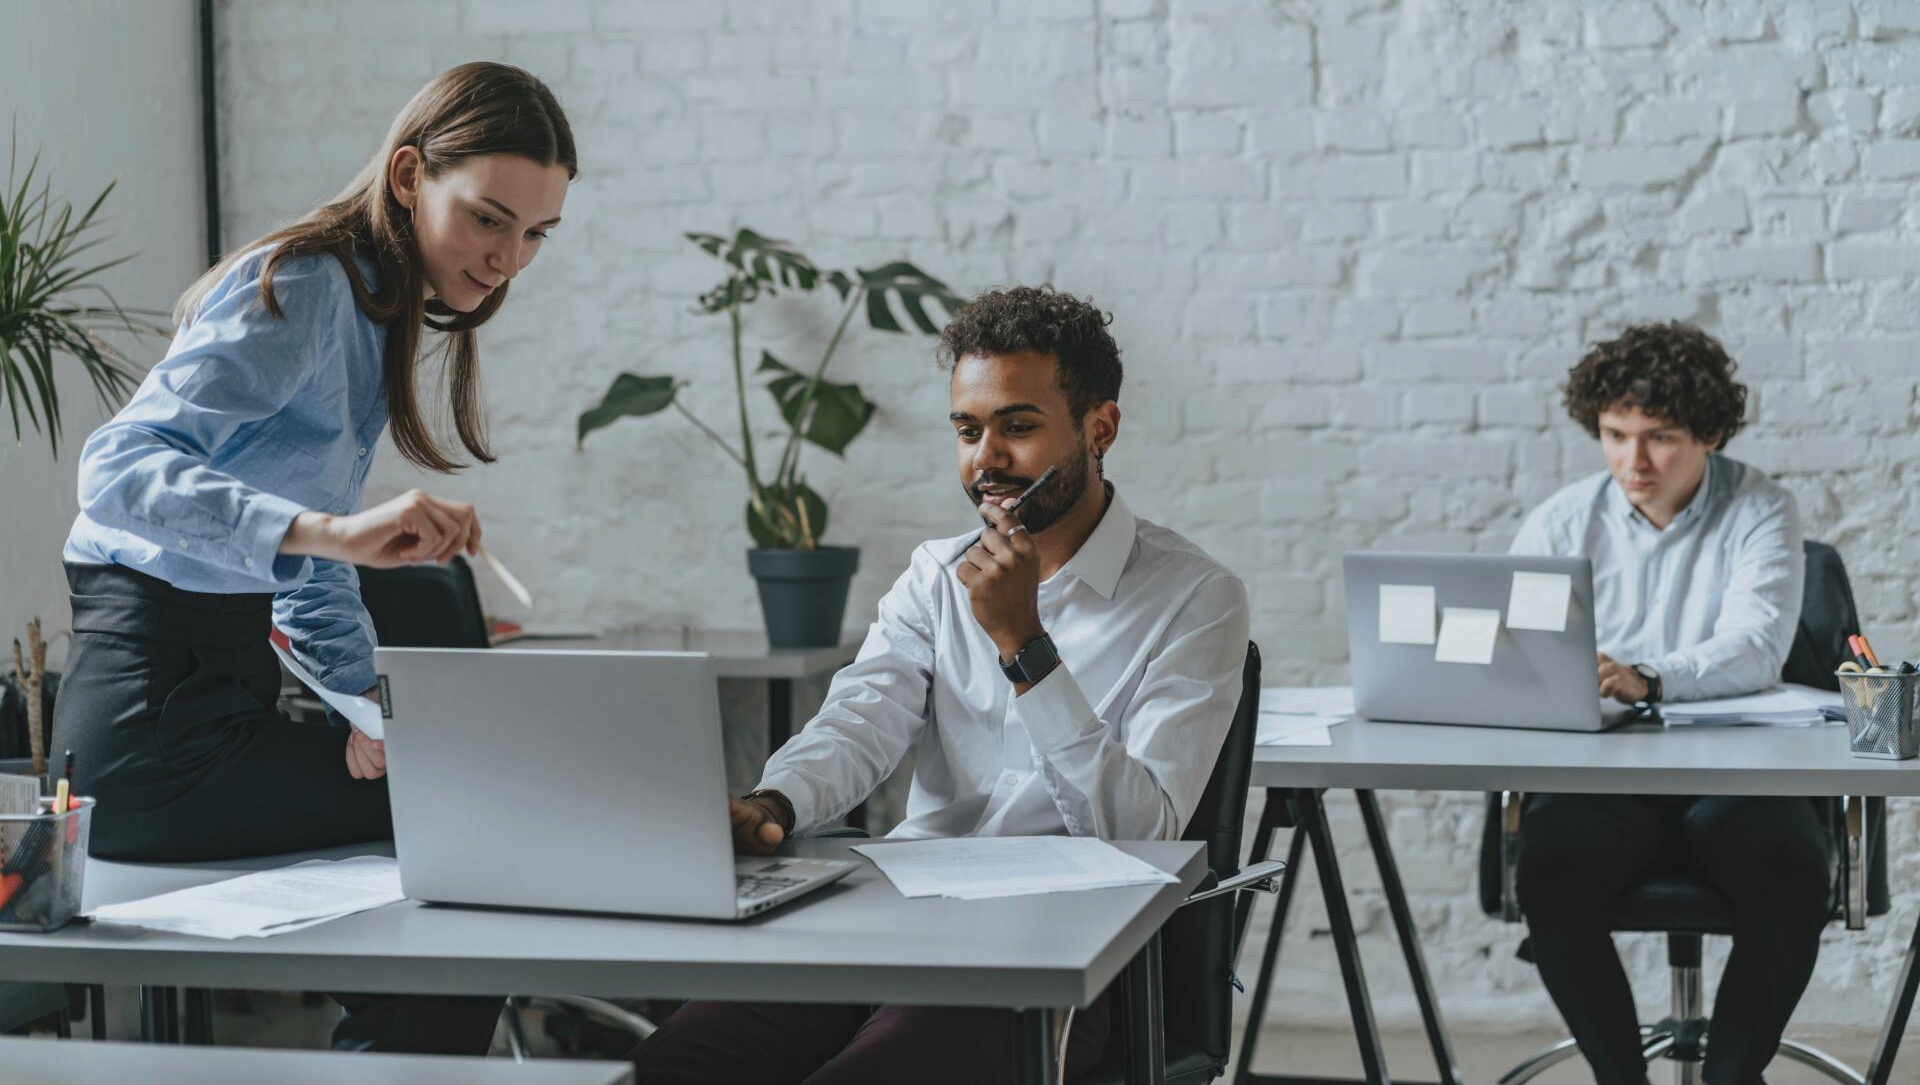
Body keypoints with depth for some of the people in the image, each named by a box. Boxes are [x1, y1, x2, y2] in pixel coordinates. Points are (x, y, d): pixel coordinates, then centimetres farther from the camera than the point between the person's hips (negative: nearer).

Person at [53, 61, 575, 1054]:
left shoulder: (381, 318, 15)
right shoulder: (301, 288, -14)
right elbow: (121, 466, -28)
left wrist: (364, 700, 3)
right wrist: (332, 528, -41)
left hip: (225, 690, 10)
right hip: (156, 717, -9)